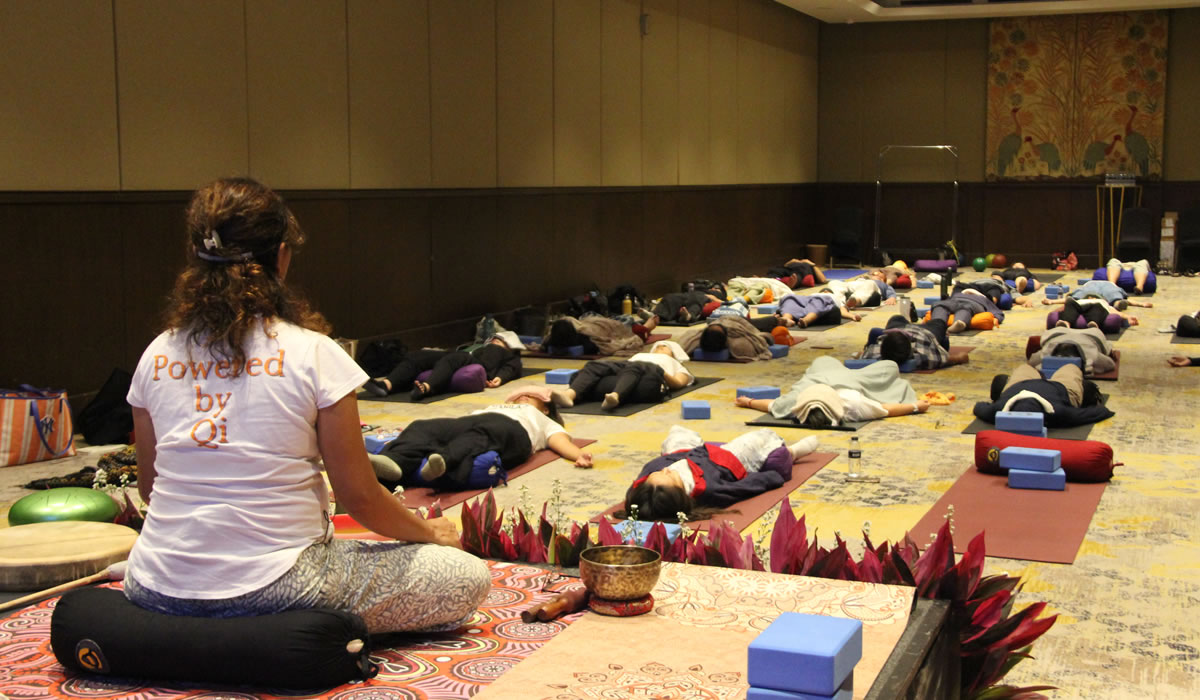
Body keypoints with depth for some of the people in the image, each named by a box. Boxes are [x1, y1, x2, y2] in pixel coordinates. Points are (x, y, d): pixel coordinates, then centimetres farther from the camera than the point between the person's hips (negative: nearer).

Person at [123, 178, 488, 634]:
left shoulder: (156, 357, 2)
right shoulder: (312, 354, -11)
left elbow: (148, 488, 13)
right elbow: (357, 495, -6)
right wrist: (431, 533, 13)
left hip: (160, 592, 5)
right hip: (272, 591, -5)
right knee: (467, 578, 7)